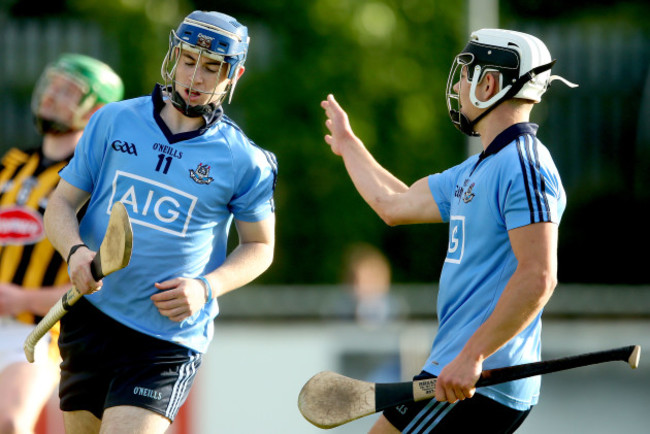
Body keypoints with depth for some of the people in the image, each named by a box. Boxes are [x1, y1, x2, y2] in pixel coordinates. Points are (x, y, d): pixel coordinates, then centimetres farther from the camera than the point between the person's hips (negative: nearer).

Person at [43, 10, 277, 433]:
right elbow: (61, 203, 8)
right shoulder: (113, 121, 4)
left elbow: (259, 245, 9)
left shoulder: (243, 162, -1)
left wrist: (206, 288, -9)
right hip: (90, 316, 3)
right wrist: (76, 251, -15)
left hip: (170, 336, -3)